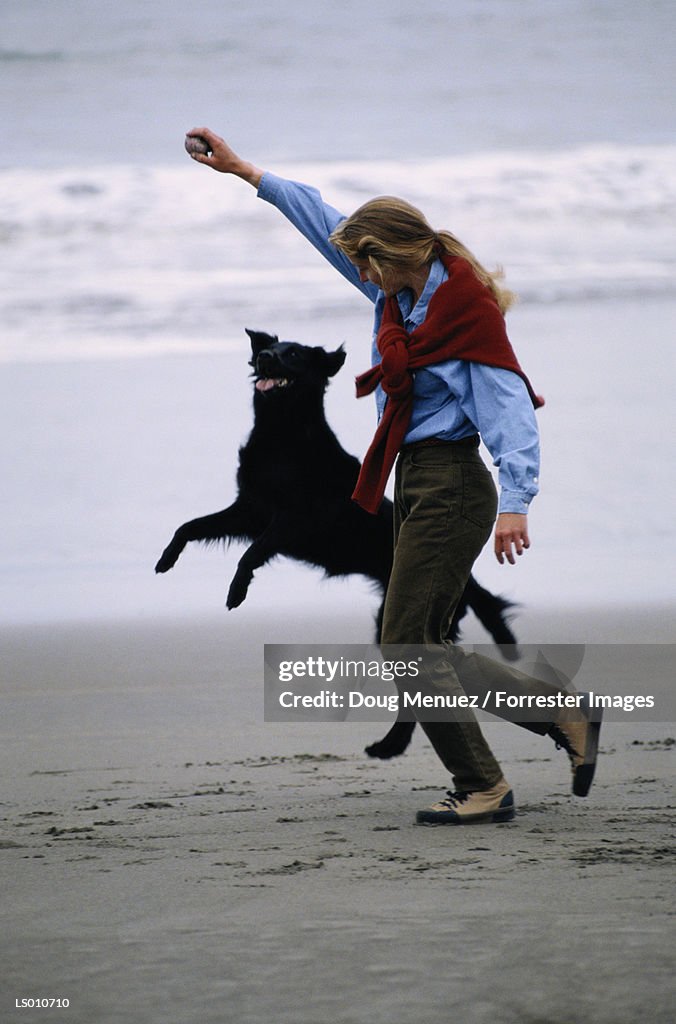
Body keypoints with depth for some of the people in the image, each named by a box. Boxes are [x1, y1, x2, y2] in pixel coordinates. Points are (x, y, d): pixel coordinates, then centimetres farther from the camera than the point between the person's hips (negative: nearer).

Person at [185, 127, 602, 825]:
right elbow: (325, 225, 21)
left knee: (408, 642, -11)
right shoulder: (398, 292, 9)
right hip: (414, 485, 9)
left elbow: (511, 409, -21)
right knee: (420, 649, 7)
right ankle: (565, 711, 12)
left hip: (451, 485, -9)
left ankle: (482, 789, -6)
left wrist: (514, 502, -33)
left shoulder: (469, 312, -15)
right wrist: (243, 172, 26)